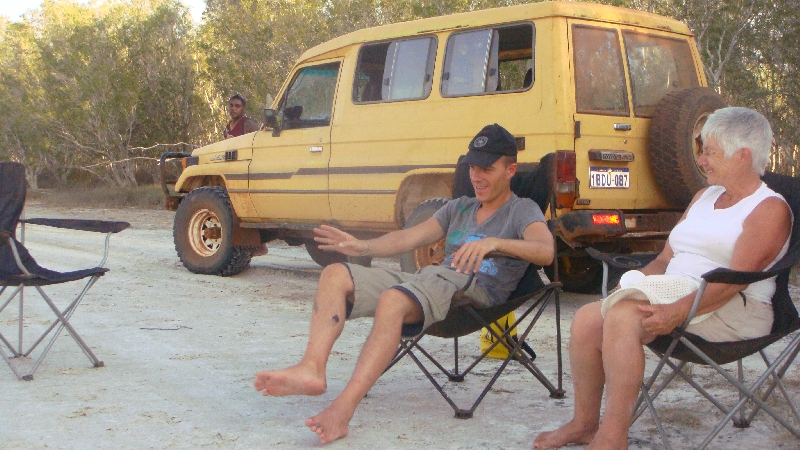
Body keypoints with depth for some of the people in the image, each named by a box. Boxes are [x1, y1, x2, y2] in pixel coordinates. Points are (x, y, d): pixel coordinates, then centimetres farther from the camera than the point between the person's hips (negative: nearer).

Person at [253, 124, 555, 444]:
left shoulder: (522, 210, 9)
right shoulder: (459, 208, 30)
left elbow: (545, 251, -13)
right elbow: (410, 237, 21)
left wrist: (493, 242, -30)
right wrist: (363, 247, 4)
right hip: (428, 278, 8)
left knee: (392, 300, -38)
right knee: (335, 275, -10)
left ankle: (342, 410, -46)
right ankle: (312, 370, -29)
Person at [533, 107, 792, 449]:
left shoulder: (770, 210, -4)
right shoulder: (705, 196, 22)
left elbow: (736, 278, -18)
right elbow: (666, 258, 19)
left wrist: (677, 312, -30)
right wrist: (634, 283, -1)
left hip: (733, 310, -8)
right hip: (674, 293, 8)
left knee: (622, 316, -30)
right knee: (587, 319, -13)